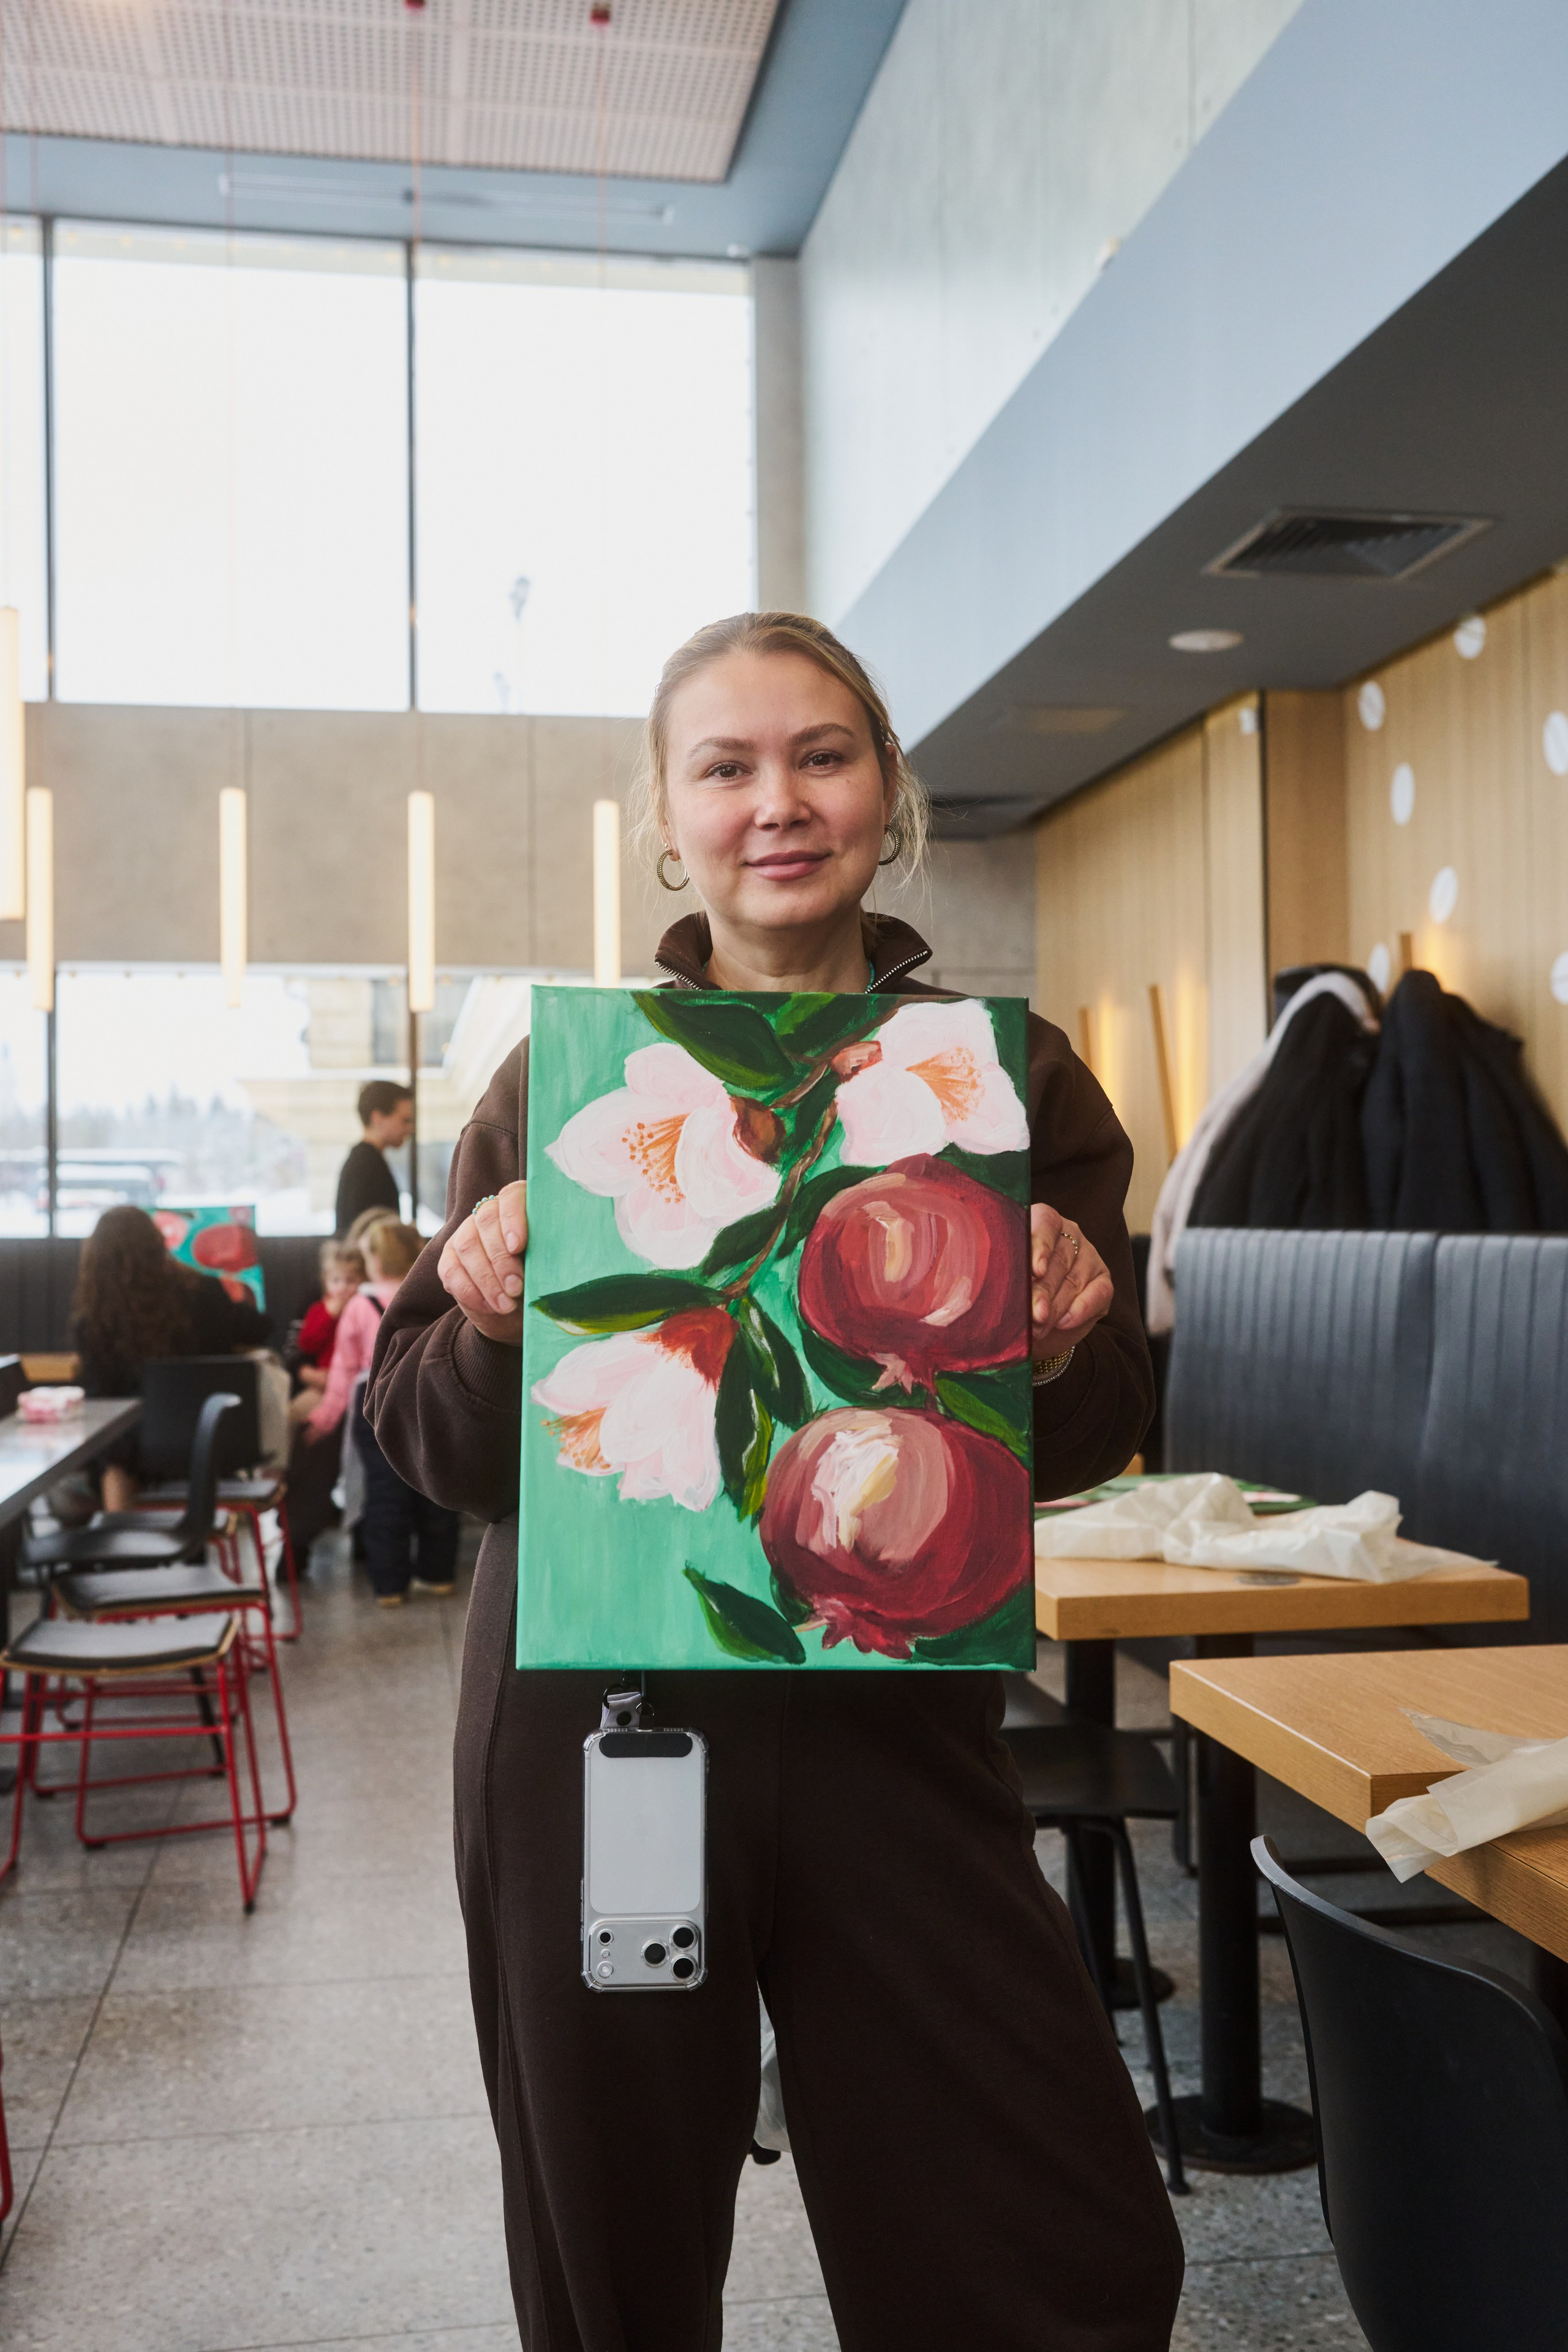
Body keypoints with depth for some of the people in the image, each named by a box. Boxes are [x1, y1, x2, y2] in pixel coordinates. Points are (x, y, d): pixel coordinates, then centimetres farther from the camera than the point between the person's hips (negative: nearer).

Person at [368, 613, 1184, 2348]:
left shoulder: (1008, 1074, 3)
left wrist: (1061, 1344, -16)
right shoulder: (567, 1073, 0)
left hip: (895, 1725, 1)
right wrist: (491, 1325, -19)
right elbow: (431, 1446, 2)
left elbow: (1090, 1451, 5)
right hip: (592, 1723, 0)